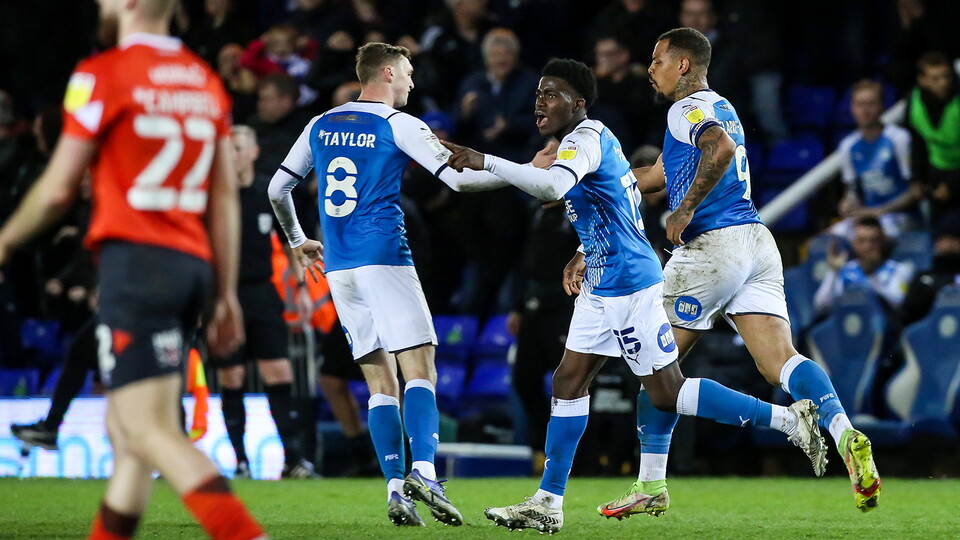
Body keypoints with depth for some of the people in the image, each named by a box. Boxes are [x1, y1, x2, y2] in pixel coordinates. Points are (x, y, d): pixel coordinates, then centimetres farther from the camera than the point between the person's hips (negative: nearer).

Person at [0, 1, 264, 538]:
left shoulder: (103, 75, -5)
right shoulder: (207, 81, 14)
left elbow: (58, 188, -2)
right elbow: (226, 200, 14)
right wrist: (227, 294, 17)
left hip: (135, 256, -8)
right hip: (193, 265, 8)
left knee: (151, 432, -14)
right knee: (125, 429, 14)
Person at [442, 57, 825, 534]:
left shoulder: (585, 139, -17)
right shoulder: (593, 138, 15)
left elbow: (553, 186, -38)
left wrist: (485, 162, -38)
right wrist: (584, 262, 21)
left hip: (628, 287, -10)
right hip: (602, 286, 10)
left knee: (667, 393, -6)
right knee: (569, 382, 7)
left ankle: (789, 419, 0)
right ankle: (547, 503, 9)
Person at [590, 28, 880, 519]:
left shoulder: (687, 109, -4)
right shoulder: (721, 109, 26)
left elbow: (721, 148, -28)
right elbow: (653, 178, 34)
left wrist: (686, 208, -19)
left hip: (712, 246, -8)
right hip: (758, 243, 8)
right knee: (779, 361, -7)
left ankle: (650, 485, 12)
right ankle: (845, 435, -33)